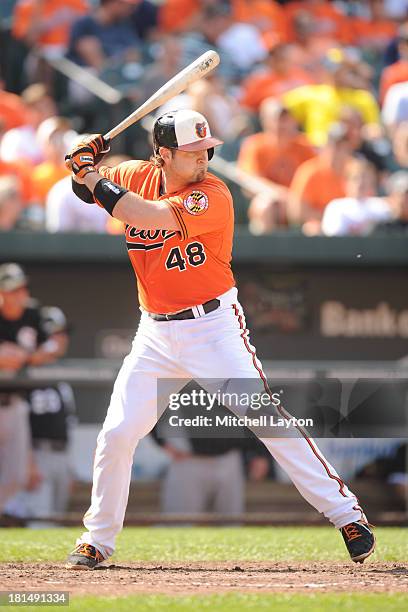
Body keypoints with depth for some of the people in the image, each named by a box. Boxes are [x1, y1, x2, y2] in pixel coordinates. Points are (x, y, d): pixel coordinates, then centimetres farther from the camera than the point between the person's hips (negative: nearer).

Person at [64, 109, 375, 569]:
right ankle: (97, 539, 18)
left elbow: (150, 216, -30)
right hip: (156, 334, 5)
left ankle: (344, 511, -9)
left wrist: (93, 177, -22)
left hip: (213, 327, -5)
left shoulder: (213, 195, -18)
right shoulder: (136, 177, 1)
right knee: (116, 434, 1)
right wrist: (85, 166, -10)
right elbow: (87, 189, 13)